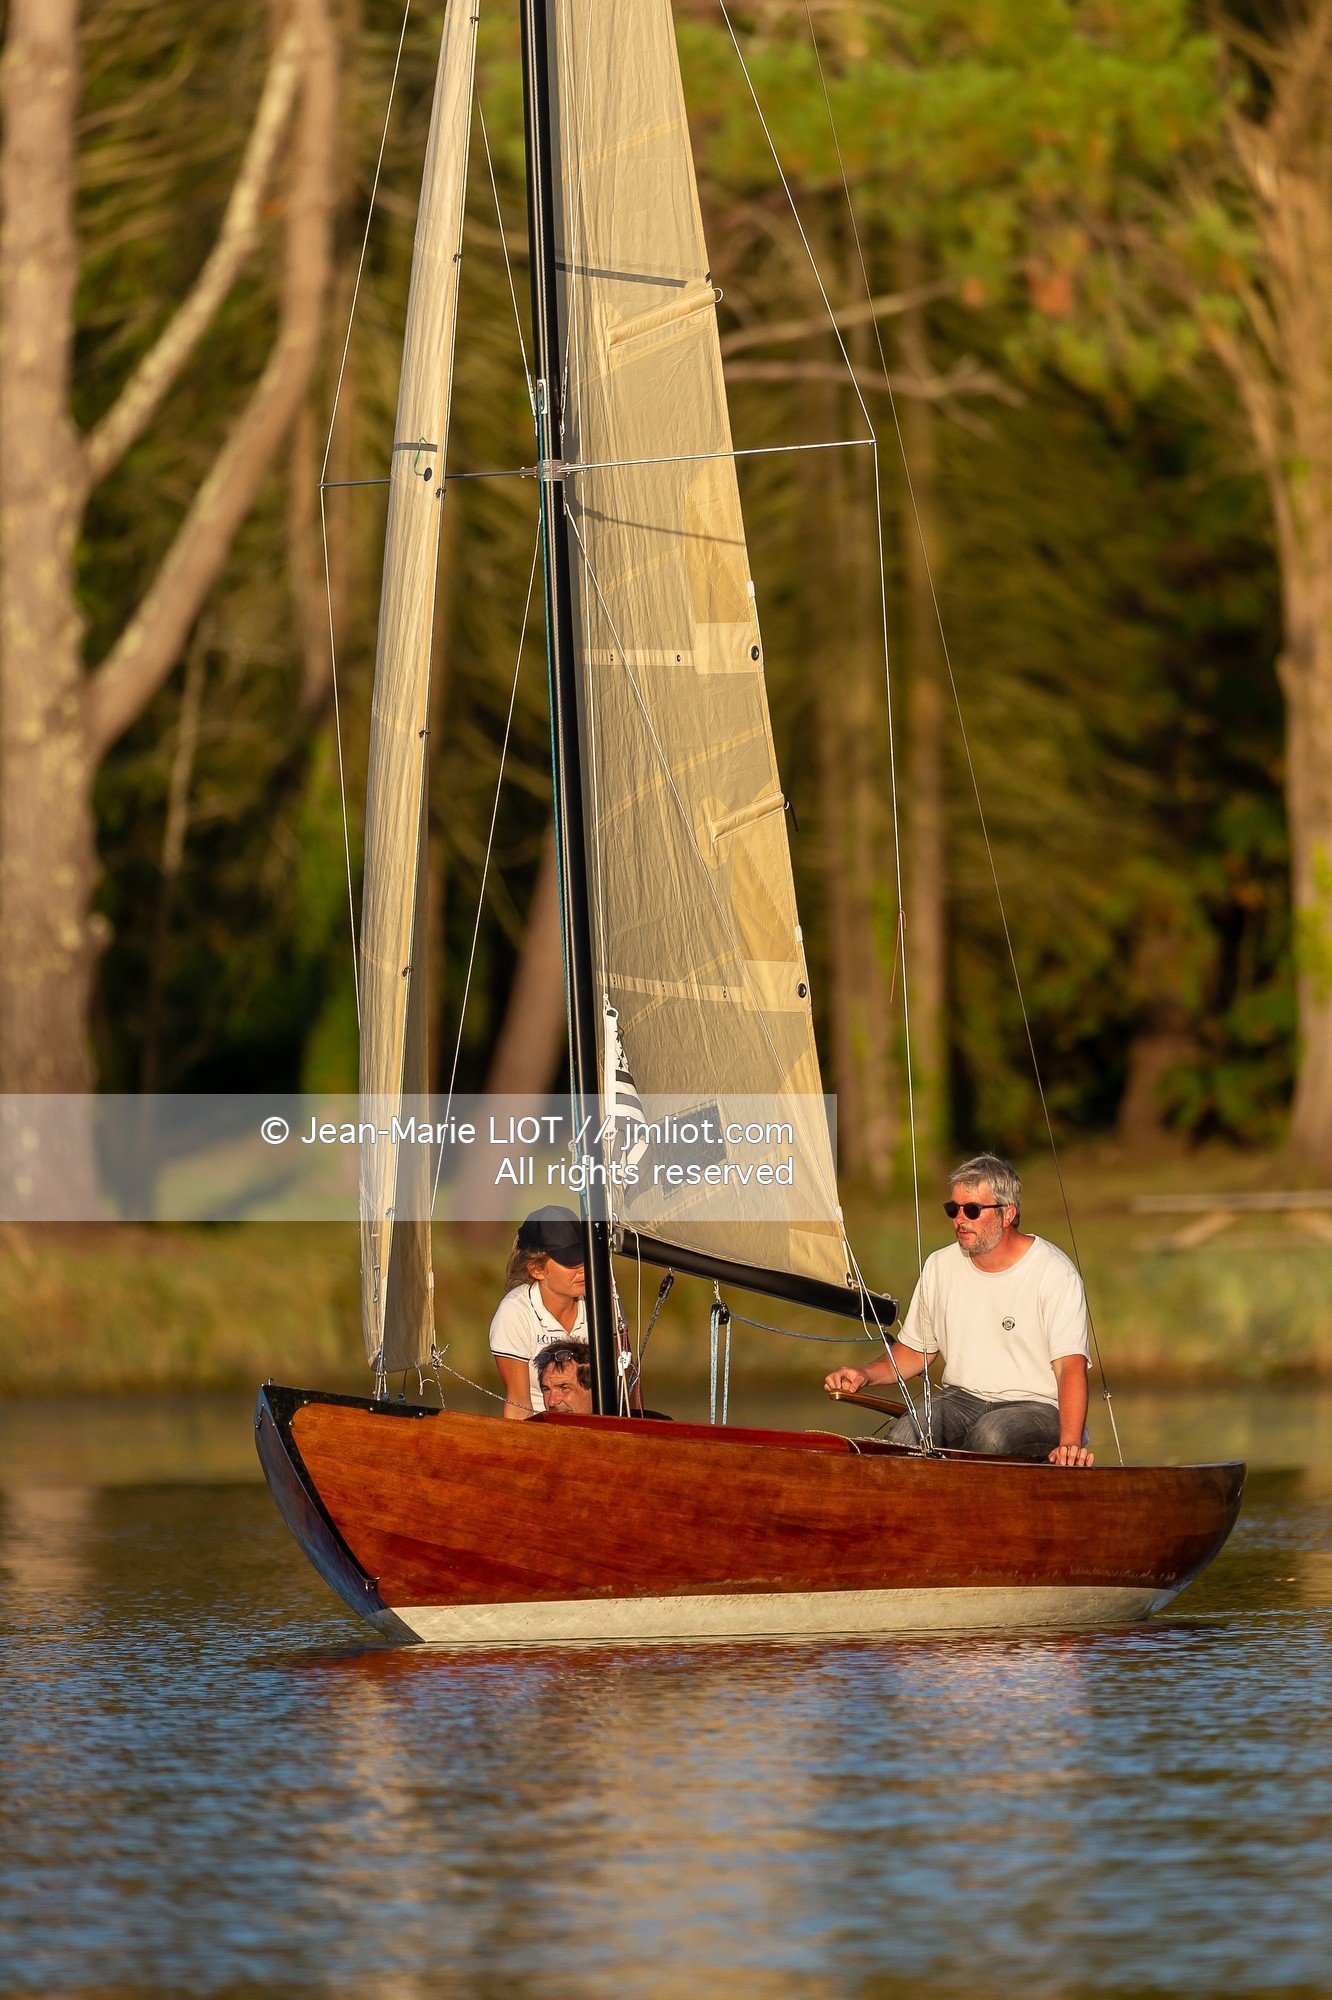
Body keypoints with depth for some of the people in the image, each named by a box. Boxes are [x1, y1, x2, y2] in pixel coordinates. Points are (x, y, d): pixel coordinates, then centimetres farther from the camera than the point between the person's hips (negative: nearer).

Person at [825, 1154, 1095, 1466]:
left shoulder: (1055, 1274, -11)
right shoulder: (940, 1267, 7)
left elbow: (1070, 1365, -21)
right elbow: (915, 1350, 20)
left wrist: (1069, 1444, -36)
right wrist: (866, 1375, -1)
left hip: (1038, 1407, -4)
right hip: (962, 1398, 4)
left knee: (991, 1434, -37)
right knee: (906, 1432, -28)